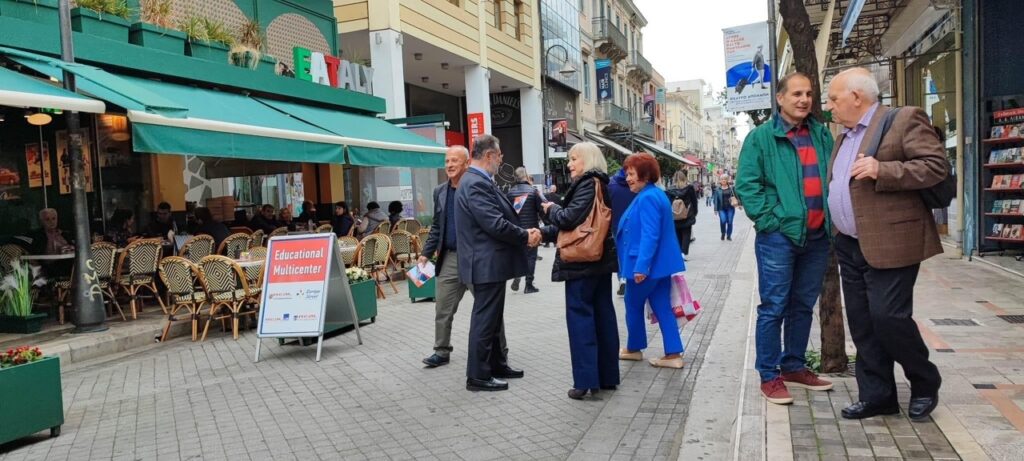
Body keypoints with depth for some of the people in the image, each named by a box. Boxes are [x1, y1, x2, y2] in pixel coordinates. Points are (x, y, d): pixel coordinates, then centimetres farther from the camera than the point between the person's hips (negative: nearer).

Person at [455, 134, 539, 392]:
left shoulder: (479, 182, 14)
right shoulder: (476, 184, -20)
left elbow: (500, 217, 16)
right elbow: (496, 224, -24)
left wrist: (525, 232, 3)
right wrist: (526, 237, -11)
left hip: (489, 262, 11)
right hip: (486, 264, -11)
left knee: (492, 318, 19)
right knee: (484, 320, -2)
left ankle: (497, 365, 31)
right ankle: (477, 376, 8)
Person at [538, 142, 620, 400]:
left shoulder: (588, 185, -13)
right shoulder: (598, 185, 17)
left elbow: (570, 218, -22)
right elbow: (577, 225, 15)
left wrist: (551, 209, -2)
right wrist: (543, 233, 7)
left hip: (583, 263, -10)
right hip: (600, 261, 10)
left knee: (580, 317, -6)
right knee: (603, 315, 10)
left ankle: (586, 380, -5)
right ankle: (607, 376, 18)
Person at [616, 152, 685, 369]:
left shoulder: (647, 198, -19)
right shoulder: (656, 194, 12)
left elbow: (650, 235, -25)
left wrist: (641, 266, -26)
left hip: (646, 265, -9)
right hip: (660, 263, 9)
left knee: (633, 306, 8)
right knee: (662, 307, 8)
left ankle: (634, 349, 24)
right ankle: (673, 354, 8)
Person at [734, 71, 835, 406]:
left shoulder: (822, 134, 11)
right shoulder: (761, 137, -3)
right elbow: (746, 184, -8)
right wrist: (769, 219, -14)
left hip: (817, 236, 6)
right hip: (779, 236, -5)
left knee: (803, 306, 15)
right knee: (774, 307, 0)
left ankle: (794, 366, 29)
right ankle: (769, 376, 9)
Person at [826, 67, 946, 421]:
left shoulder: (904, 120, -6)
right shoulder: (844, 135, 18)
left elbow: (936, 165, -14)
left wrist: (882, 170, -24)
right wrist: (837, 233, 17)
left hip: (889, 243, -8)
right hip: (850, 246, 8)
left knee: (888, 318, -7)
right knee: (862, 325, 9)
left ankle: (925, 382, 19)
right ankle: (876, 395, 19)